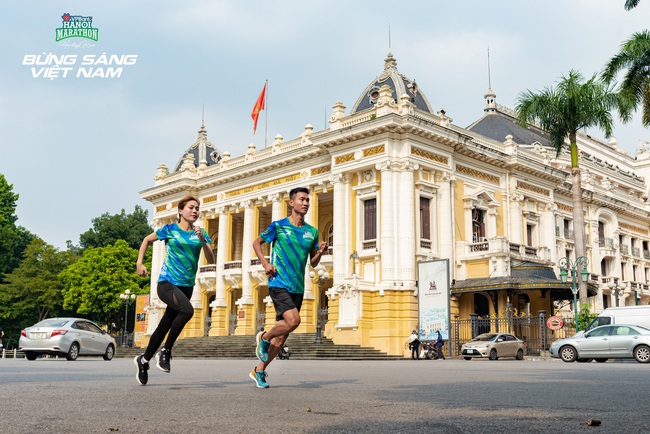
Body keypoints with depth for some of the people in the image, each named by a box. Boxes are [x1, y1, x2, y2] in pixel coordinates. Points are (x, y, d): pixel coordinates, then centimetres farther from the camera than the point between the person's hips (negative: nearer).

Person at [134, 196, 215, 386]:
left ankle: (143, 360, 31)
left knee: (164, 326, 9)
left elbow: (211, 260, -2)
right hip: (167, 282, -4)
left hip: (187, 286, 4)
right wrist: (139, 263, 5)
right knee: (187, 310, -30)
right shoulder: (170, 229, -1)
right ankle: (165, 351, -13)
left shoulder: (200, 233, 6)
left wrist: (202, 240, -16)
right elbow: (147, 240, 15)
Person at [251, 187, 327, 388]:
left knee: (281, 336, 7)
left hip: (297, 288, 5)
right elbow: (256, 243, 10)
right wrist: (265, 263, -5)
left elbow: (313, 263, 16)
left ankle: (259, 371, 22)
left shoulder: (312, 231, 11)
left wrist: (320, 252, -6)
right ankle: (263, 338, 4)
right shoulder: (278, 226, -2)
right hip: (279, 284, -5)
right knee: (293, 320, -25)